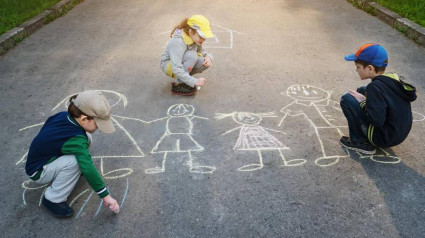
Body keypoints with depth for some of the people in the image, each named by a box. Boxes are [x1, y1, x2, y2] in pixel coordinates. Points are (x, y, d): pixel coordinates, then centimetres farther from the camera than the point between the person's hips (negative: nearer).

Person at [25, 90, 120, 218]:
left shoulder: (63, 115, -13)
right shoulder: (75, 140, -36)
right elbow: (88, 169, -38)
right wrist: (105, 196, -32)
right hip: (38, 172, -8)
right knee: (75, 162, -34)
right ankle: (53, 199, -13)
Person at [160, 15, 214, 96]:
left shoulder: (194, 38, -10)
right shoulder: (177, 42, -32)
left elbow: (202, 52, 4)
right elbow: (176, 69, -40)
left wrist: (208, 57, -22)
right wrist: (194, 81, -45)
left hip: (182, 63, 7)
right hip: (168, 65, -7)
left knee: (205, 62, -18)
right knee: (192, 55, -34)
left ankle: (183, 78, 3)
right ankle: (177, 85, -21)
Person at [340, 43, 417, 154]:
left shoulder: (375, 87, -24)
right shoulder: (393, 79, 2)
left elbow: (376, 120, -29)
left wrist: (362, 102, -14)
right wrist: (366, 98, 7)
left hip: (384, 139, -9)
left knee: (347, 99, -12)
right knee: (362, 90, 15)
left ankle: (361, 142, -4)